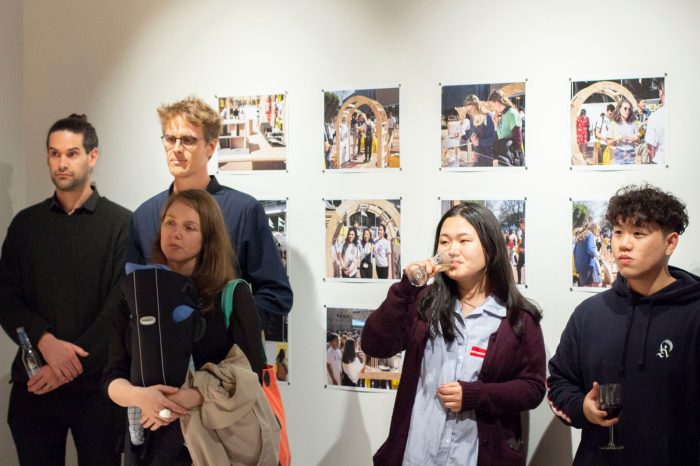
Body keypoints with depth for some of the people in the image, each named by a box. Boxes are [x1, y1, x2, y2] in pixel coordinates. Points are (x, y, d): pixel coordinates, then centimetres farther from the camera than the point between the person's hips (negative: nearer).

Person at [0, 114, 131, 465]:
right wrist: (47, 342, -15)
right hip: (33, 383, 3)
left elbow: (122, 305, -9)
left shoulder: (122, 224, -2)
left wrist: (74, 363, -15)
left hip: (98, 383, -3)